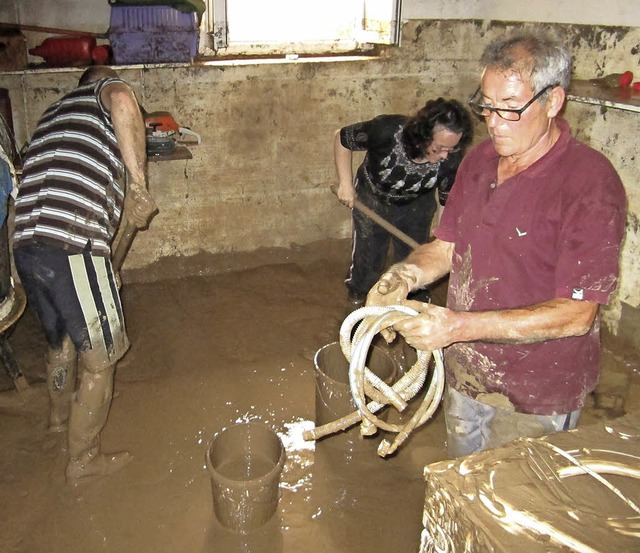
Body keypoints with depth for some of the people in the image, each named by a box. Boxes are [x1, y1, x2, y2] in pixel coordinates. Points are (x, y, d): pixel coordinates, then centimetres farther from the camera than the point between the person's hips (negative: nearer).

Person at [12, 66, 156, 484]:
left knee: (61, 340, 30)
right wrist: (138, 186, -16)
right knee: (100, 356, 8)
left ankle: (61, 414, 55)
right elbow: (123, 101, -20)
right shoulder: (106, 89, 8)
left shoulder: (54, 113, 29)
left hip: (26, 246, 8)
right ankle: (84, 459, 23)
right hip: (72, 248, -8)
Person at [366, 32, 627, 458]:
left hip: (534, 399, -6)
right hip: (464, 375, 6)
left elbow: (576, 314, -25)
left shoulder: (591, 183, -22)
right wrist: (406, 275, -15)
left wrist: (463, 326, -31)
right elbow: (447, 246, 7)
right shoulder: (480, 160, 0)